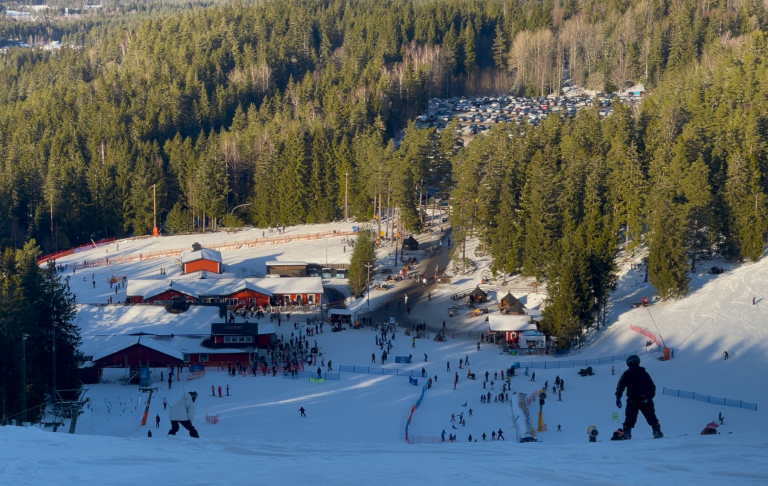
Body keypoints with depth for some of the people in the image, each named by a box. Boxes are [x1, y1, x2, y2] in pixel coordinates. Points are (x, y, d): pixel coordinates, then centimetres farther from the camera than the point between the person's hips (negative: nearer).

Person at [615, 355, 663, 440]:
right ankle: (657, 431, 3)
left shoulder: (627, 374, 2)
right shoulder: (645, 373, 13)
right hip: (645, 400, 2)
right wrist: (650, 398, 26)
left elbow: (621, 386, -6)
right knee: (651, 417, 8)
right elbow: (652, 386, 18)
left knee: (630, 418, 3)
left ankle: (626, 433, -4)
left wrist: (618, 397, -5)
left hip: (632, 401, -2)